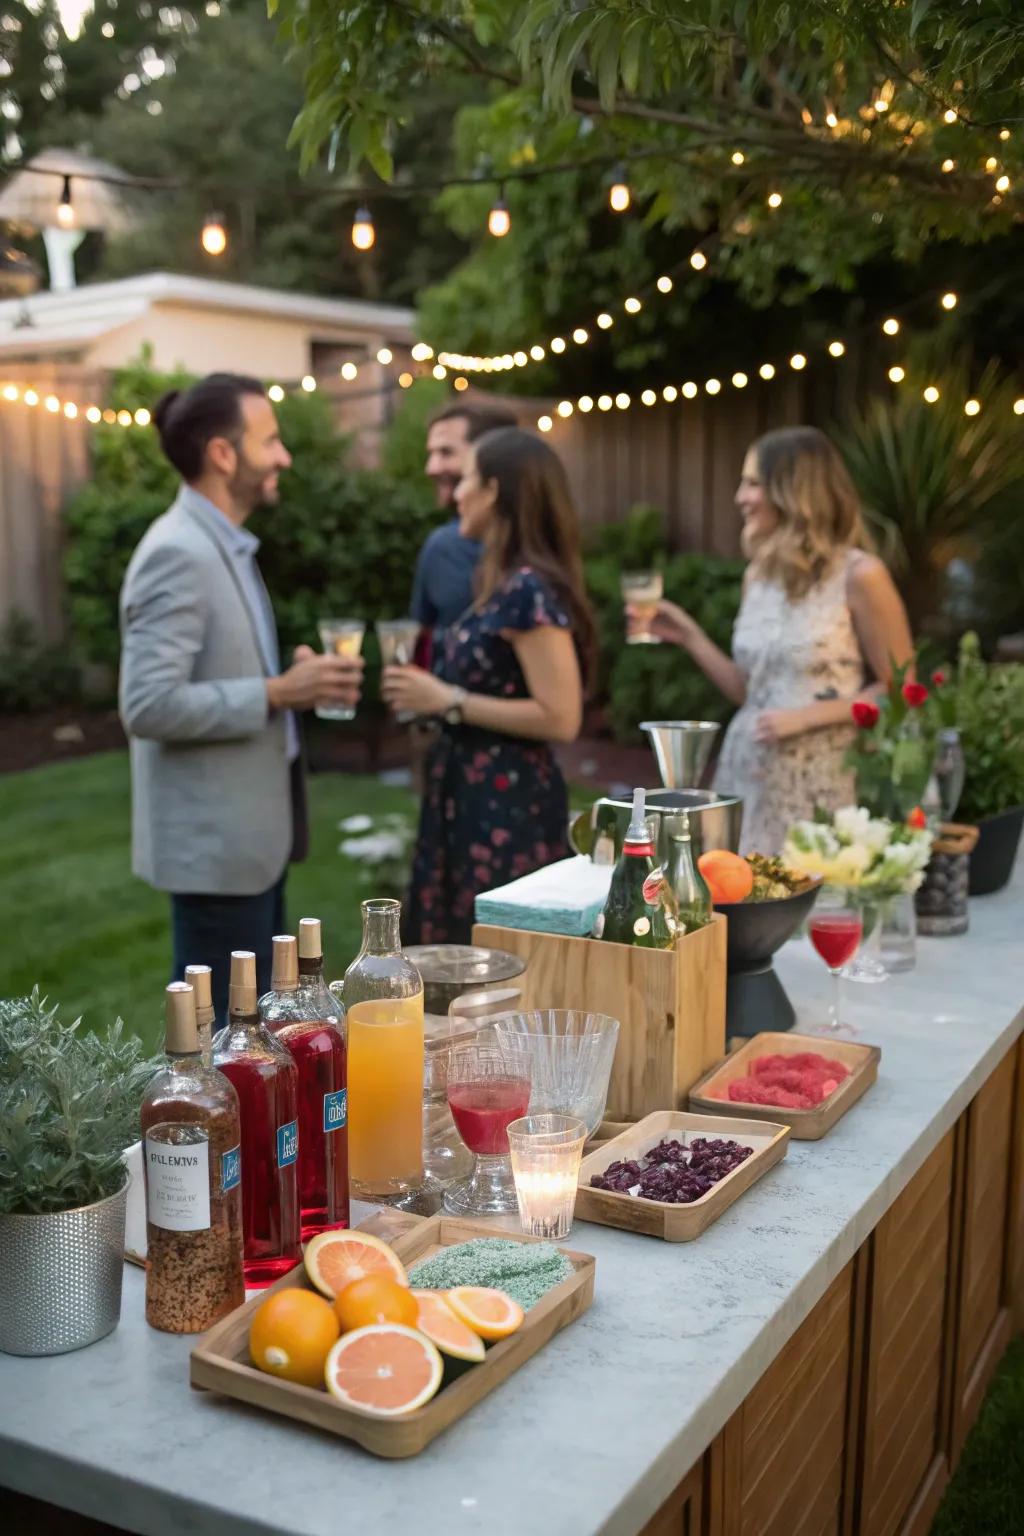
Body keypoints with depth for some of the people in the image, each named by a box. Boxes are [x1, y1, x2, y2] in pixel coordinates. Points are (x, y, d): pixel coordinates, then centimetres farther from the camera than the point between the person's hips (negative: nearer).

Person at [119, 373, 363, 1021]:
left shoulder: (226, 547, 11)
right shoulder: (177, 554, -20)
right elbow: (149, 705, -26)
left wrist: (290, 680, 2)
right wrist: (277, 693, -22)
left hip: (251, 826, 10)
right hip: (214, 838, -10)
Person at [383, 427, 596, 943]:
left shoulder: (530, 589, -18)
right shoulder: (507, 585, 10)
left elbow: (560, 718, -22)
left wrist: (448, 701, -18)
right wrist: (430, 692, 8)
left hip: (508, 805, -9)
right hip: (474, 796, 9)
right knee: (459, 948, 16)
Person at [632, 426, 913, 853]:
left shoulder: (860, 575, -9)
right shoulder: (759, 574, 9)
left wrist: (806, 716, -15)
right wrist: (689, 637, 5)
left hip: (818, 783, -5)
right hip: (747, 774, 6)